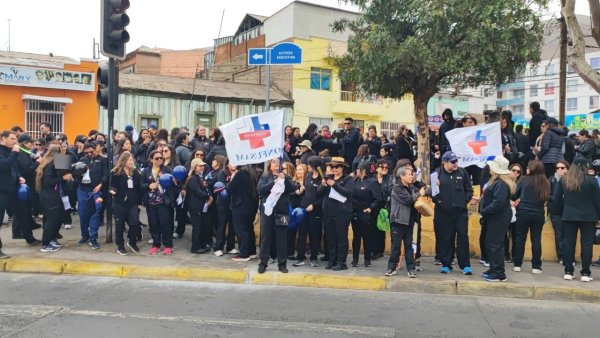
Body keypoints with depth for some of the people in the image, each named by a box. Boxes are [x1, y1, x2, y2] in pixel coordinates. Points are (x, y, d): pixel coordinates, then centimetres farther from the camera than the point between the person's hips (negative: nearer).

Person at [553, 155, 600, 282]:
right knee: (587, 243, 3)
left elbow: (557, 199, 6)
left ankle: (568, 272, 7)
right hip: (588, 216, -2)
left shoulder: (563, 180, 1)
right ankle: (585, 273, 4)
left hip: (569, 216, 2)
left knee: (568, 242, 6)